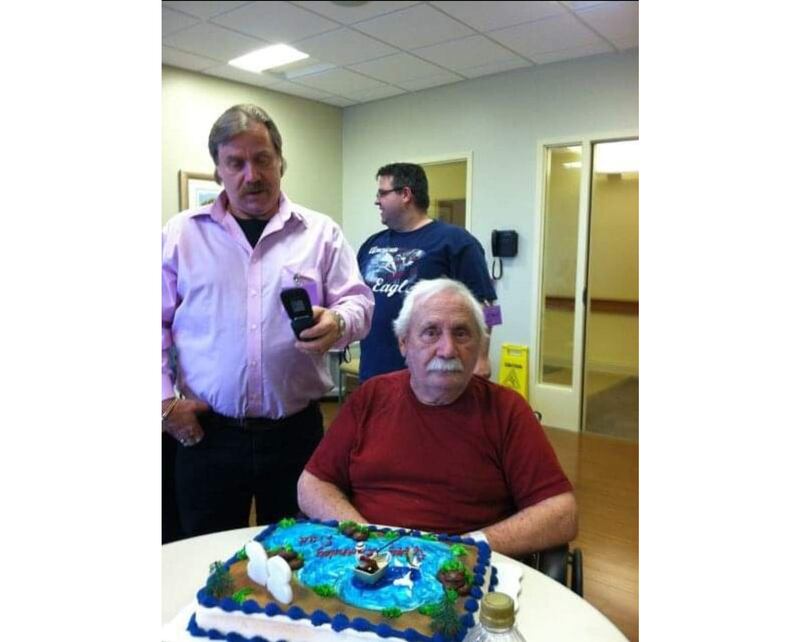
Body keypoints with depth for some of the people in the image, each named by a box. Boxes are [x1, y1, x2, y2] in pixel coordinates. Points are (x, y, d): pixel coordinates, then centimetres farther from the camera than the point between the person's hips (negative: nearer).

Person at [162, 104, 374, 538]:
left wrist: (338, 323, -22)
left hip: (296, 430, 1)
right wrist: (164, 398, -3)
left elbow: (359, 301, 1)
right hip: (207, 432, 0)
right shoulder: (180, 233, 4)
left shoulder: (320, 232, 3)